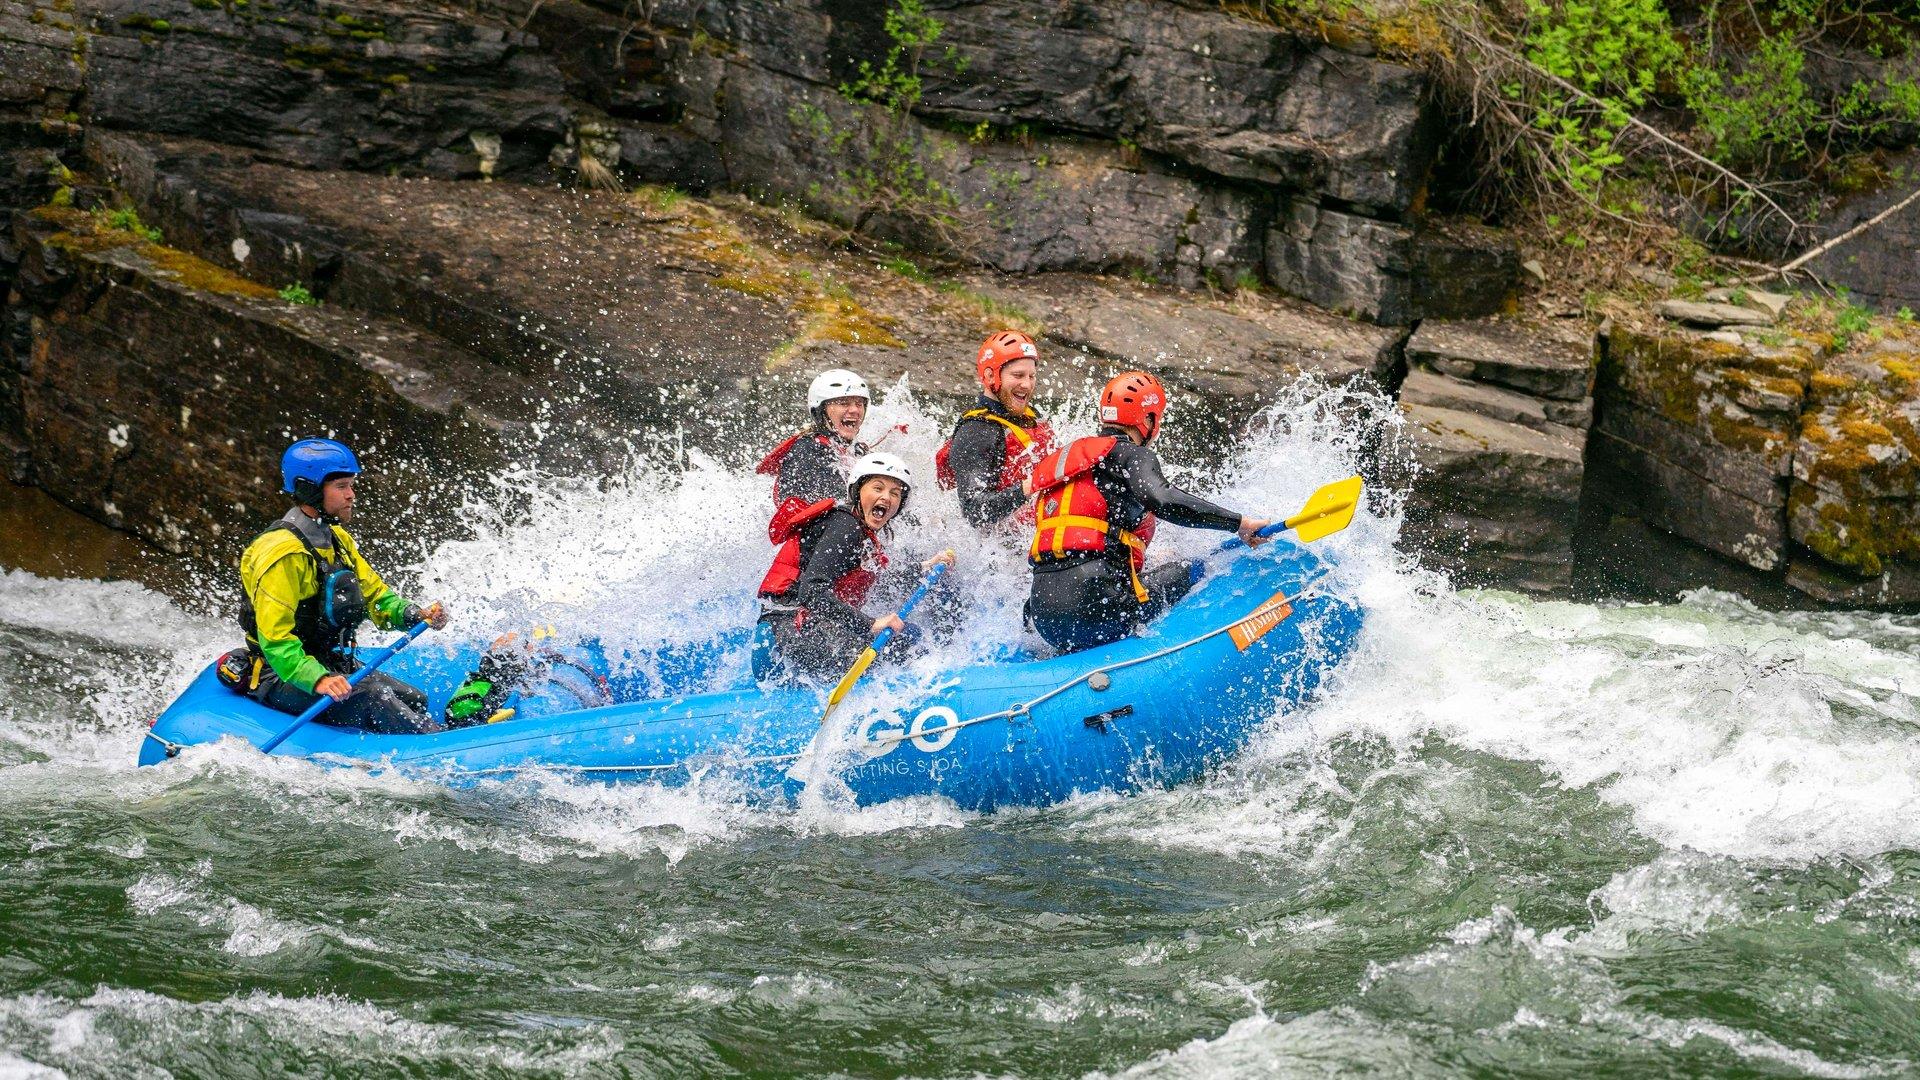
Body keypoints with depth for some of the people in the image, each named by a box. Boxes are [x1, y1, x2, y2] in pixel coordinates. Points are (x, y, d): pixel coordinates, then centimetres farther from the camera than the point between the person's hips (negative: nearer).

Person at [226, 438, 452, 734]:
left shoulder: (337, 540, 11)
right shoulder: (283, 554, -21)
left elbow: (376, 596, 16)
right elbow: (276, 641, -26)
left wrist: (417, 615, -4)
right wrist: (318, 680, -39)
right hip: (283, 678, -12)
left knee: (414, 701, 1)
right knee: (369, 698, -30)